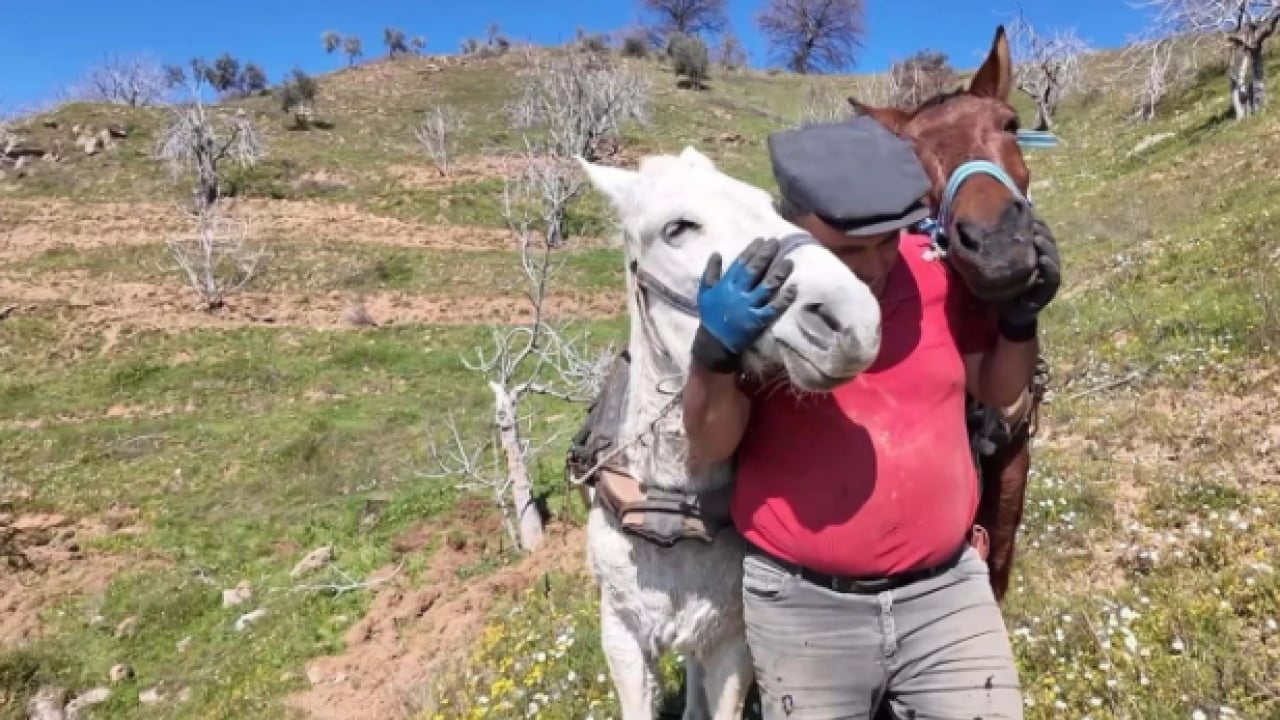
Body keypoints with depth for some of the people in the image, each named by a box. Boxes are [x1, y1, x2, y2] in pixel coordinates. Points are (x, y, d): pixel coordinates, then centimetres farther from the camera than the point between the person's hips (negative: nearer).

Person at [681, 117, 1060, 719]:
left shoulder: (939, 273, -5)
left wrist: (1020, 319, -10)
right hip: (804, 608, -1)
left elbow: (997, 390, 10)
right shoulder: (754, 297, -12)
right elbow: (707, 451, -14)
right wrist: (716, 351, -31)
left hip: (946, 591, 2)